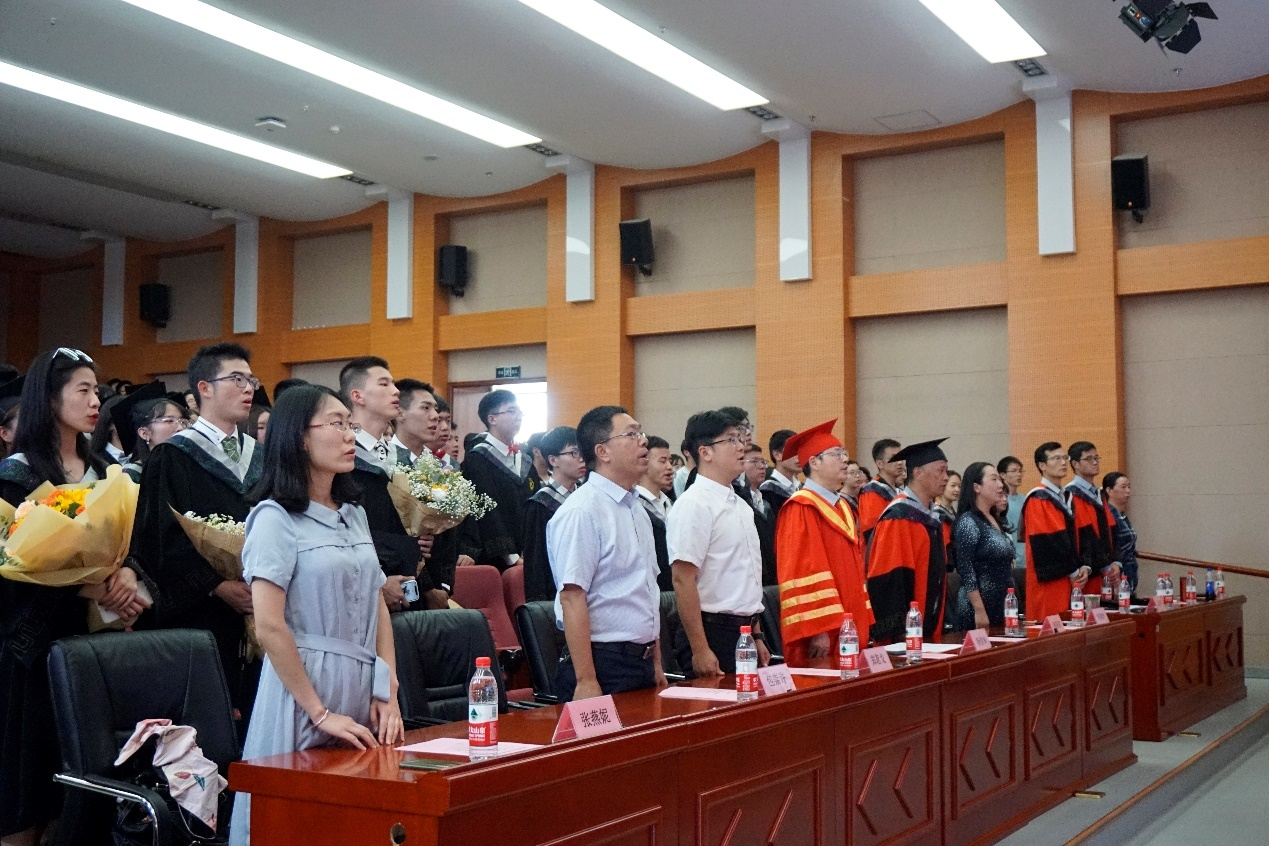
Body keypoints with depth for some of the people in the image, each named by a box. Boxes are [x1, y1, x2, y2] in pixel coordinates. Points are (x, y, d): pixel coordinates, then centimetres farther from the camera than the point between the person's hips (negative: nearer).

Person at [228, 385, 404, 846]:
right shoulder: (275, 517, -8)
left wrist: (388, 694, 2)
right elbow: (269, 628, -15)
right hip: (306, 687, -6)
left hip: (364, 690, 6)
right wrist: (322, 715, -15)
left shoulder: (355, 514, 13)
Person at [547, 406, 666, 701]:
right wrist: (586, 682, -23)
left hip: (642, 663, 8)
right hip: (603, 664, -8)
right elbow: (572, 598, -20)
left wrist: (656, 663, 18)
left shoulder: (637, 509, 13)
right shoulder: (581, 511, -15)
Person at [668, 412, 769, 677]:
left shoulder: (740, 505, 14)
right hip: (713, 633, -8)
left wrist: (757, 636, 18)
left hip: (744, 631, 8)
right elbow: (683, 581, -19)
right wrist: (700, 651, -21)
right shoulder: (694, 505, -14)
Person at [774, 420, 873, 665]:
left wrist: (863, 623, 15)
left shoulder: (843, 508, 17)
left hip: (851, 629, 9)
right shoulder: (801, 509, -12)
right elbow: (801, 573, -18)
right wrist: (818, 630, -22)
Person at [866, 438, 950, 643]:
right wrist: (899, 633, -23)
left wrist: (939, 626, 18)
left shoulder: (930, 517, 13)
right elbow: (888, 580, -20)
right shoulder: (898, 516, -15)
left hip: (930, 631, 9)